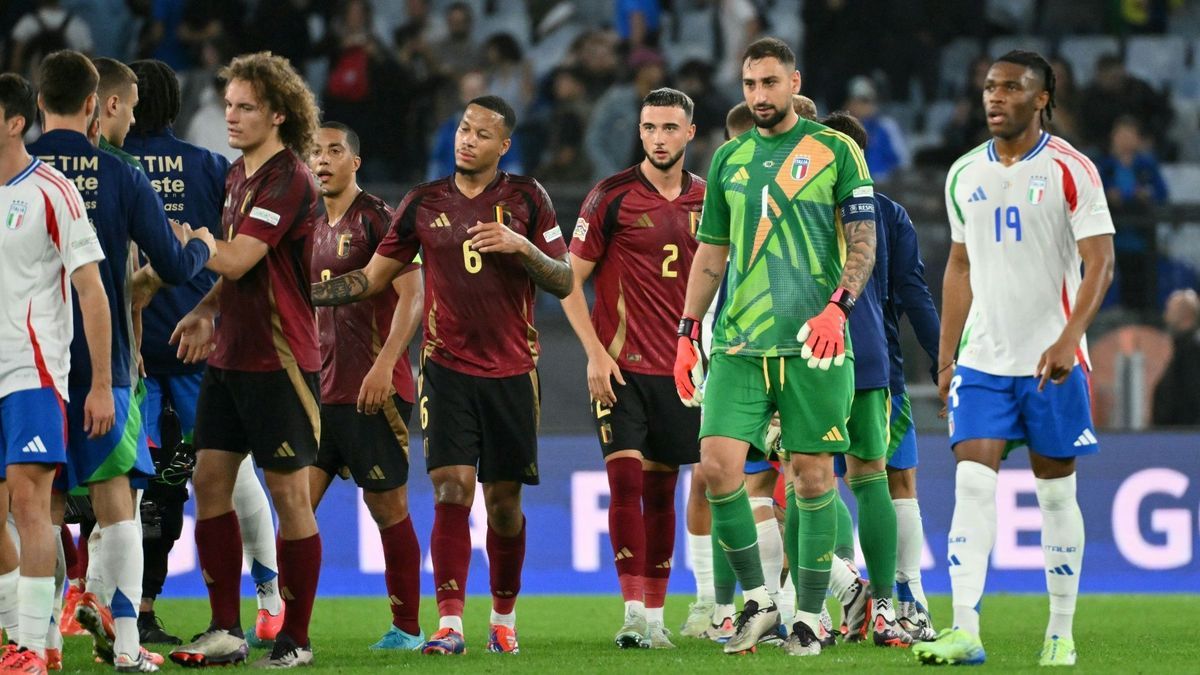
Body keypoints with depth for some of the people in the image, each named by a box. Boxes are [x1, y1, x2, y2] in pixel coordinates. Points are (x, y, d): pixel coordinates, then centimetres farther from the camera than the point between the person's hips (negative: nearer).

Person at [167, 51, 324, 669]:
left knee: (288, 492, -1)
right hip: (228, 356, 9)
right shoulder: (237, 176, 13)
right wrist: (206, 310, 7)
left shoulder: (289, 180, -15)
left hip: (279, 361, -9)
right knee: (210, 480, 4)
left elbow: (238, 259, -22)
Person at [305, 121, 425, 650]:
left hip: (373, 390, -7)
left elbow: (412, 295, -14)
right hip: (321, 389, 7)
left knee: (387, 507, -2)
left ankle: (407, 627, 5)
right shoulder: (314, 229, 17)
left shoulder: (377, 219, -7)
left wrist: (384, 364, -23)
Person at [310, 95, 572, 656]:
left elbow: (564, 282, 2)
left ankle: (504, 619, 21)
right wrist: (298, 292, 2)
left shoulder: (526, 198, 2)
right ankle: (449, 624, -14)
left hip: (510, 372, 0)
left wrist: (521, 246, -15)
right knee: (452, 491, -12)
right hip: (447, 369, 0)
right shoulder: (424, 203, 6)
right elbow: (372, 278, 11)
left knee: (503, 500, 5)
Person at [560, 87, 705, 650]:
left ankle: (656, 615, 14)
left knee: (661, 490, 8)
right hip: (621, 367, -4)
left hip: (680, 367, 4)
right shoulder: (612, 197, -4)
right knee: (625, 479, -13)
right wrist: (595, 353, -10)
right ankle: (635, 614, -15)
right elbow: (570, 280, -3)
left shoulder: (706, 200, 8)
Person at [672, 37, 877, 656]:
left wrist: (837, 306, -16)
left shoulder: (835, 151, 2)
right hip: (738, 342, 3)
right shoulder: (729, 159, 14)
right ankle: (756, 600, 5)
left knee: (813, 476, -1)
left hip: (813, 343, -3)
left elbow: (863, 243, -1)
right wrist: (687, 332, 13)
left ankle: (809, 617, 8)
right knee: (717, 465, -10)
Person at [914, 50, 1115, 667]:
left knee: (1056, 491, 4)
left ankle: (1061, 634, 12)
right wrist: (946, 358, 14)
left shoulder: (1069, 170, -7)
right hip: (982, 359, 4)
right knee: (972, 484, -9)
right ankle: (964, 633, -15)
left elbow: (1100, 261, -11)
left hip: (1052, 360, -3)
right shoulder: (965, 174, 9)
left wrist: (1068, 338, -24)